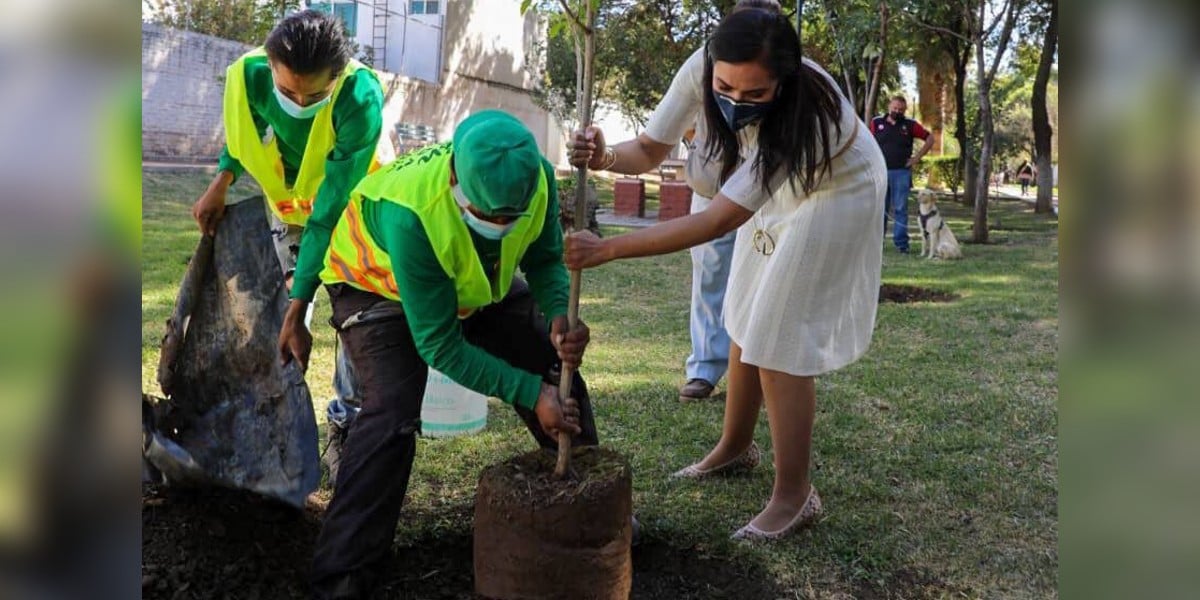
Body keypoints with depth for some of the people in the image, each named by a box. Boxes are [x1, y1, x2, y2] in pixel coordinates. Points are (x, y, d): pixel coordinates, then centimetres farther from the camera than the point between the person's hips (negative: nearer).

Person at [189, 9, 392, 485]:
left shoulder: (360, 100, -38)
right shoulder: (247, 75, -26)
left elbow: (330, 211, -37)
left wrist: (299, 302, -36)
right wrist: (221, 182, -10)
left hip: (352, 210, -3)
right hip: (286, 207, 4)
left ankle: (344, 428, 9)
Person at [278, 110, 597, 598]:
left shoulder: (535, 178, -30)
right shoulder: (409, 214, -43)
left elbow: (545, 260, -12)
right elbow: (439, 344, -35)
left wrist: (560, 316, -34)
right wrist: (529, 392, -36)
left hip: (483, 283, 5)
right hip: (377, 284, -5)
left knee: (558, 373, 1)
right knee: (392, 413, -24)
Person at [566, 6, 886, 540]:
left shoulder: (802, 111, -42)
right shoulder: (702, 70, -26)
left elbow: (717, 221, -44)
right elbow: (649, 150, -17)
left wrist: (608, 248, -47)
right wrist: (604, 157, -40)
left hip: (834, 196, -6)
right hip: (773, 192, 6)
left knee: (778, 340, -11)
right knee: (745, 322, 13)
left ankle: (794, 495, 1)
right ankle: (735, 447, 33)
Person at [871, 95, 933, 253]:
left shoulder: (910, 125, 5)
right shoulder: (877, 123, 6)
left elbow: (930, 139, 10)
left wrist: (917, 157, 3)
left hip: (901, 172, 0)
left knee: (900, 209, 0)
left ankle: (901, 243, 2)